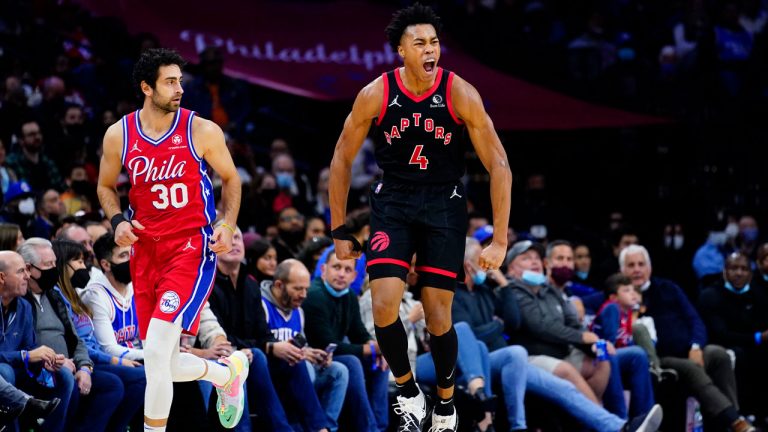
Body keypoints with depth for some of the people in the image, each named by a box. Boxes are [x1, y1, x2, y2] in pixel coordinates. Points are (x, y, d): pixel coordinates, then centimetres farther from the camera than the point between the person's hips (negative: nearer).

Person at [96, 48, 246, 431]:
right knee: (164, 364, 7)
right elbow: (106, 186, 16)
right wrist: (117, 221, -3)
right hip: (146, 248, 4)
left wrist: (228, 224, -6)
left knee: (156, 350, -21)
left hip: (192, 246, -4)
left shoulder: (202, 131, -5)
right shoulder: (119, 135, 1)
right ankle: (228, 371, 38)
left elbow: (230, 177, 9)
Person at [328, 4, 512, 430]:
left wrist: (499, 240, -14)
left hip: (444, 205, -1)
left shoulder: (460, 94, -15)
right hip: (393, 203, 1)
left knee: (438, 316, -1)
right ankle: (407, 391, 8)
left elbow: (499, 165, -10)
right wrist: (339, 230, 0)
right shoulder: (375, 95, -12)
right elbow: (342, 160, 1)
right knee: (384, 305, -16)